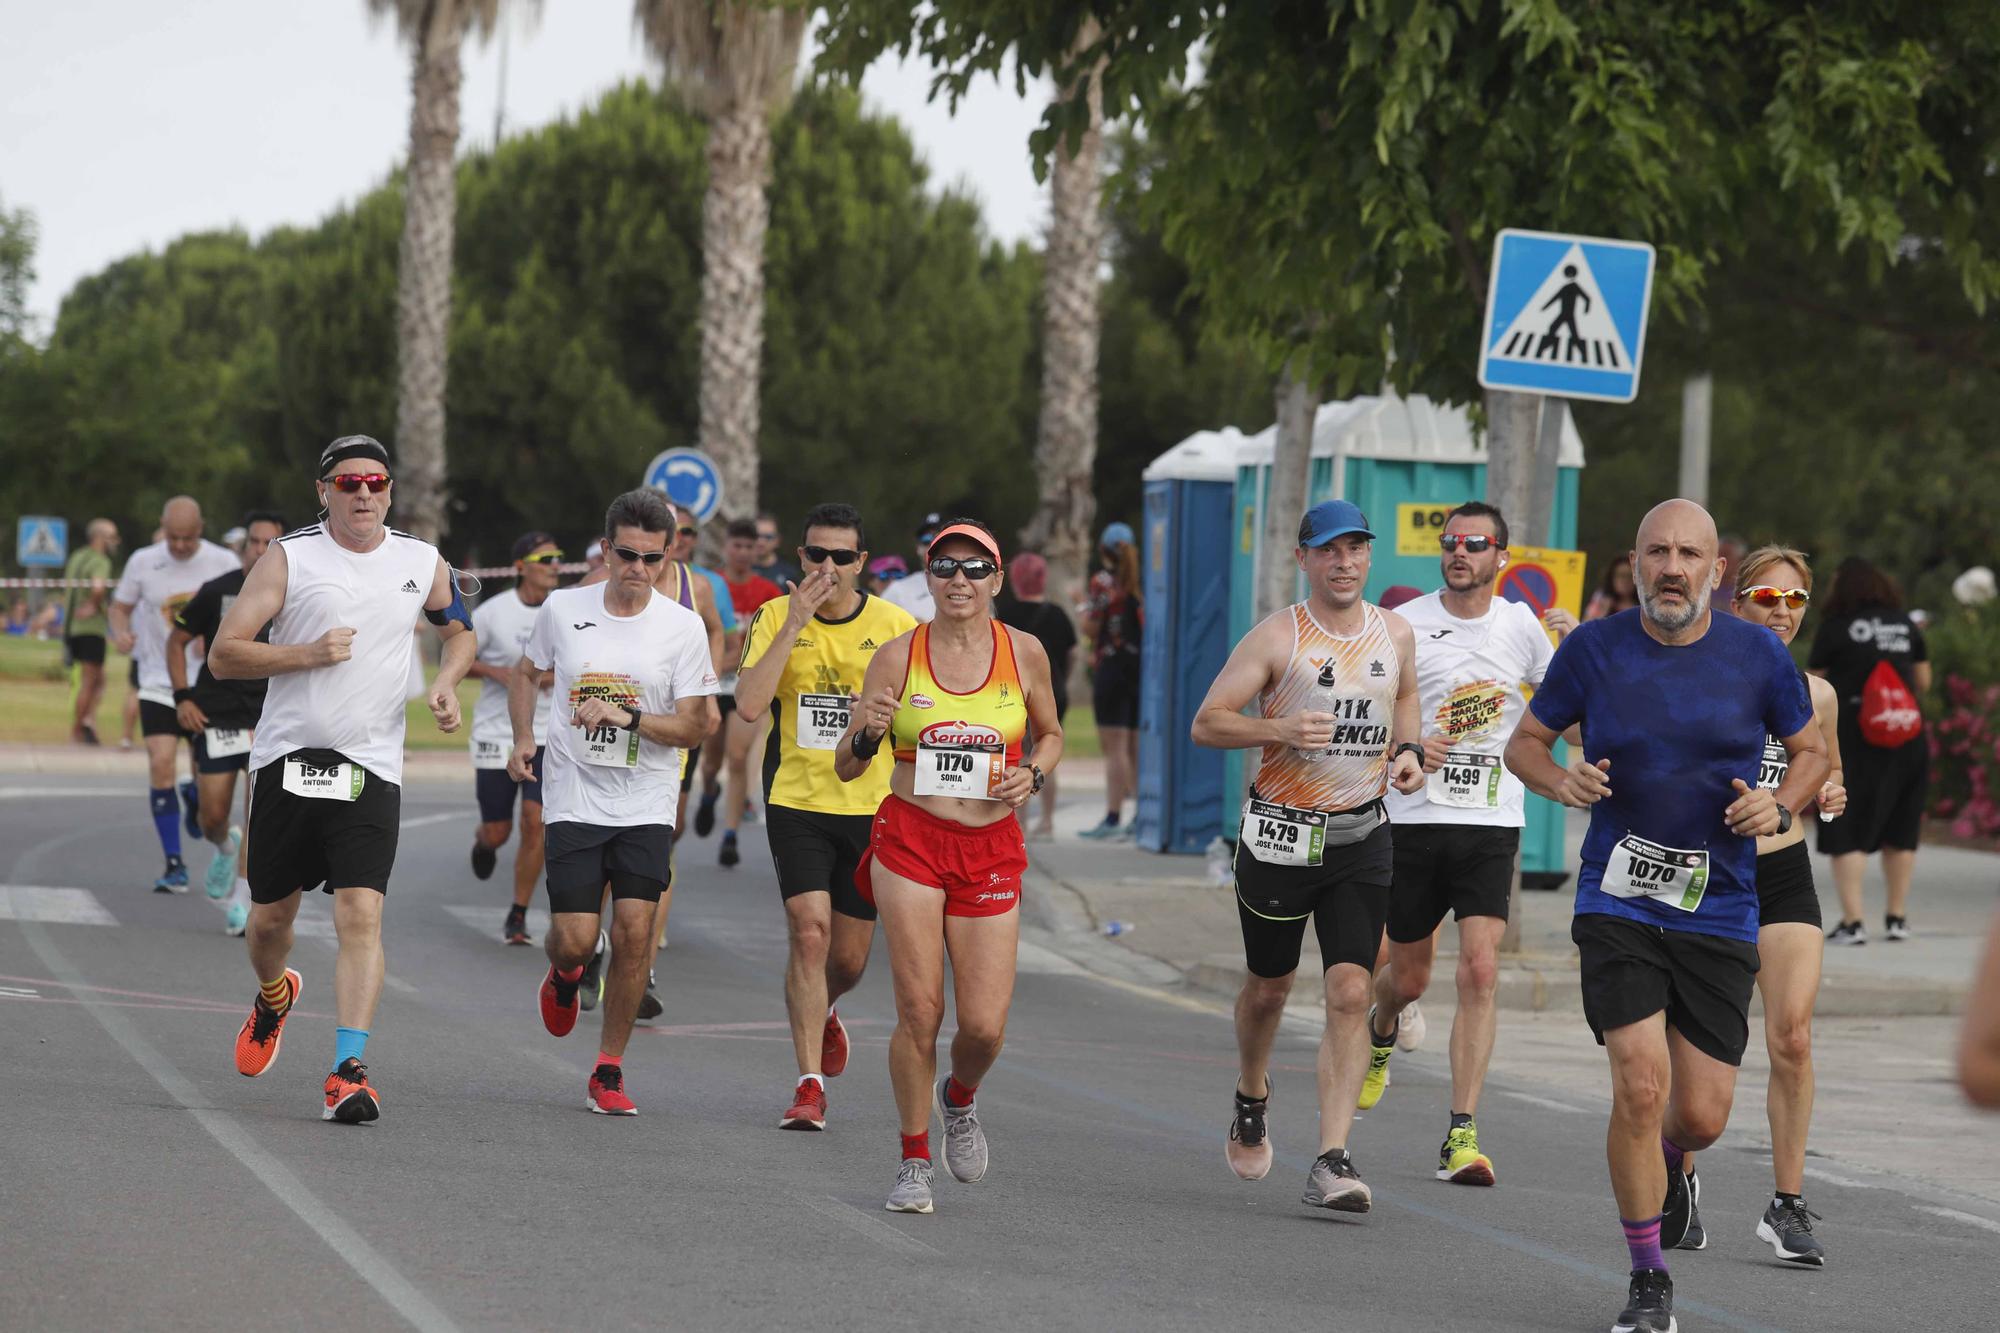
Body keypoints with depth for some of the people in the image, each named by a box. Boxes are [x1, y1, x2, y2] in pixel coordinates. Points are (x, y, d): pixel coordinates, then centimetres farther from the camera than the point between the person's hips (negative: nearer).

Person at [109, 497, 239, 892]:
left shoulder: (223, 563, -4)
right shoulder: (143, 562, -2)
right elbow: (120, 606, 9)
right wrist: (120, 632, -13)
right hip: (159, 682, 0)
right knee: (161, 763, -13)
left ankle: (194, 798, 41)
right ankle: (174, 865, -6)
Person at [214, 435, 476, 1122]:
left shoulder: (422, 563, 5)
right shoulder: (290, 557, -4)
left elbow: (460, 631, 25)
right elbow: (223, 655, -6)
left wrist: (446, 682, 4)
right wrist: (308, 653, -18)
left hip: (370, 768, 0)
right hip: (288, 757, 0)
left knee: (361, 916, -15)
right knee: (271, 915, 12)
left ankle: (349, 1069, -16)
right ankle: (273, 997, 46)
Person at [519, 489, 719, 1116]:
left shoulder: (683, 627, -5)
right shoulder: (563, 608, 0)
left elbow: (694, 725, -6)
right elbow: (527, 671, 19)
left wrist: (626, 717, -21)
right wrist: (523, 737, 4)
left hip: (646, 805, 0)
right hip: (574, 799, 1)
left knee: (634, 929, -10)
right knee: (576, 938, -7)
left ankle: (609, 1070, 4)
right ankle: (564, 975, 33)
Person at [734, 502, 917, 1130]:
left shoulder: (897, 626, -2)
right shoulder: (775, 618, -4)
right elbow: (748, 705, -17)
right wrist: (794, 627, -20)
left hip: (871, 805, 1)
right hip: (796, 801, -1)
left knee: (850, 958, 9)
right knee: (809, 932, -16)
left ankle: (822, 1014, 45)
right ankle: (810, 1085, -10)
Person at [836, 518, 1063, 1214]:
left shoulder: (1024, 652, 2)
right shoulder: (897, 656, -1)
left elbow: (1051, 736, 18)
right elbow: (846, 767, 4)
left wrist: (1033, 775, -3)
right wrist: (869, 732, -18)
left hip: (991, 849, 1)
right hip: (909, 841, -1)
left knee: (985, 1025, -5)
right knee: (919, 1009, -8)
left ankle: (960, 1097, 31)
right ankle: (914, 1162, 9)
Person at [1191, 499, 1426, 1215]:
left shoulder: (1395, 632, 4)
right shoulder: (1276, 637, -8)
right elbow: (1206, 723, -9)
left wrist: (1408, 750, 7)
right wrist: (1279, 730, -25)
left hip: (1361, 838, 2)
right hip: (1280, 834, -2)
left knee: (1350, 993, -11)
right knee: (1268, 988, 13)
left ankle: (1331, 1162, -13)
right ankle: (1252, 1099, 45)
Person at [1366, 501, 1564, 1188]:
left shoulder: (1521, 625, 5)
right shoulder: (1405, 624, -1)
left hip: (1493, 823, 0)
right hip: (1415, 817, 0)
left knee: (1480, 971, -14)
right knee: (1409, 976, 10)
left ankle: (1462, 1133, -13)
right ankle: (1380, 1036, 48)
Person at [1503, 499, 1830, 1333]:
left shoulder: (1758, 655, -2)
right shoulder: (1593, 649, -3)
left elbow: (1811, 750, 13)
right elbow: (1525, 742, 9)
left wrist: (1780, 807, -8)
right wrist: (1561, 781, -13)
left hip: (1719, 913, 1)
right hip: (1617, 906, -1)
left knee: (1701, 1115, 1)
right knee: (1641, 1085, -16)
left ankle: (1666, 1167, 41)